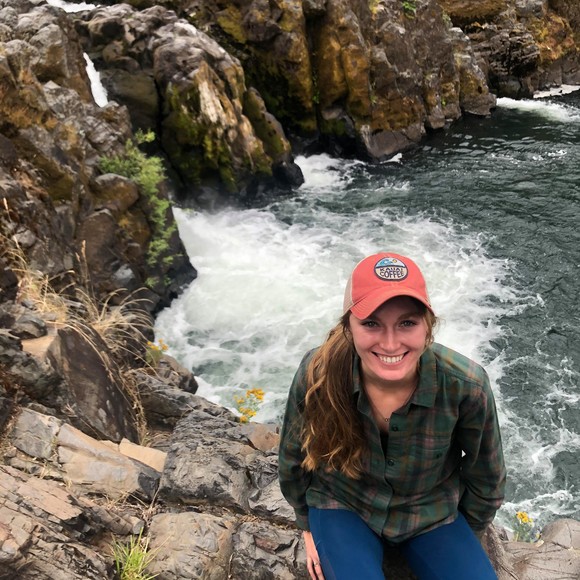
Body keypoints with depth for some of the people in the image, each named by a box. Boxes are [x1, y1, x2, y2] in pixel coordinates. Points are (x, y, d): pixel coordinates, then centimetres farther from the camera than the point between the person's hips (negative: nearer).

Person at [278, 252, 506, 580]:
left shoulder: (466, 385, -28)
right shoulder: (317, 375, -28)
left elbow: (486, 477, -6)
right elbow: (294, 459, -5)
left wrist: (464, 539, 8)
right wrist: (309, 527, 8)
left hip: (432, 513, 2)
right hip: (344, 505, -1)